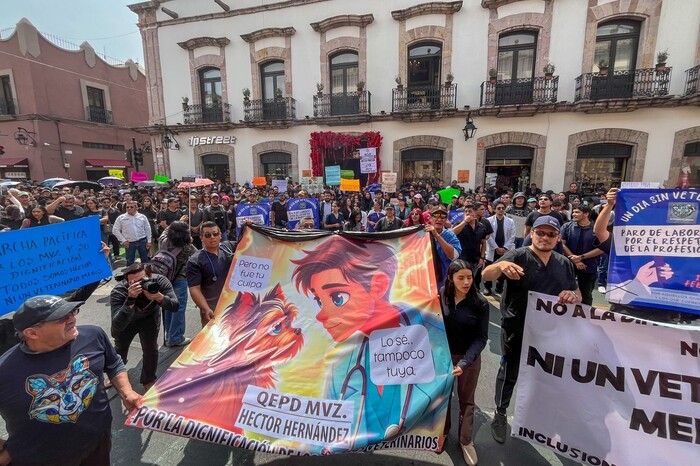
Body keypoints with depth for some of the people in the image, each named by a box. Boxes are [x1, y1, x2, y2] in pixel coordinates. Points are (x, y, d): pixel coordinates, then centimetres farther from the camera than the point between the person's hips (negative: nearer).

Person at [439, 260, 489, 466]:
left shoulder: (480, 303, -18)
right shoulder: (439, 296, -16)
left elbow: (481, 337, -16)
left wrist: (465, 361, -26)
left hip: (469, 357, -1)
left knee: (466, 400, 18)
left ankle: (466, 440, 40)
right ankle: (443, 431, 47)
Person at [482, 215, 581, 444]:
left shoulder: (564, 263, 3)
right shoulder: (518, 255, -15)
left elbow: (578, 294, 9)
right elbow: (486, 275, -28)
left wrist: (573, 296, -16)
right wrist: (500, 265, -51)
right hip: (516, 329, -5)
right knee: (509, 373, 9)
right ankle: (500, 415, 29)